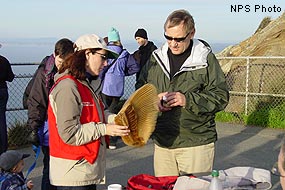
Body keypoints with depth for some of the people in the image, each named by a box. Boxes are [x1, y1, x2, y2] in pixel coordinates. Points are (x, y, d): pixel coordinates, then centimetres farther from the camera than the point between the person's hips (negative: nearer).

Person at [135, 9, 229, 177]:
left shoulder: (206, 59, -5)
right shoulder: (156, 58, 8)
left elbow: (221, 97, -7)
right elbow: (140, 89, 18)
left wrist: (188, 100, -18)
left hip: (197, 144, -4)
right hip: (162, 142, 4)